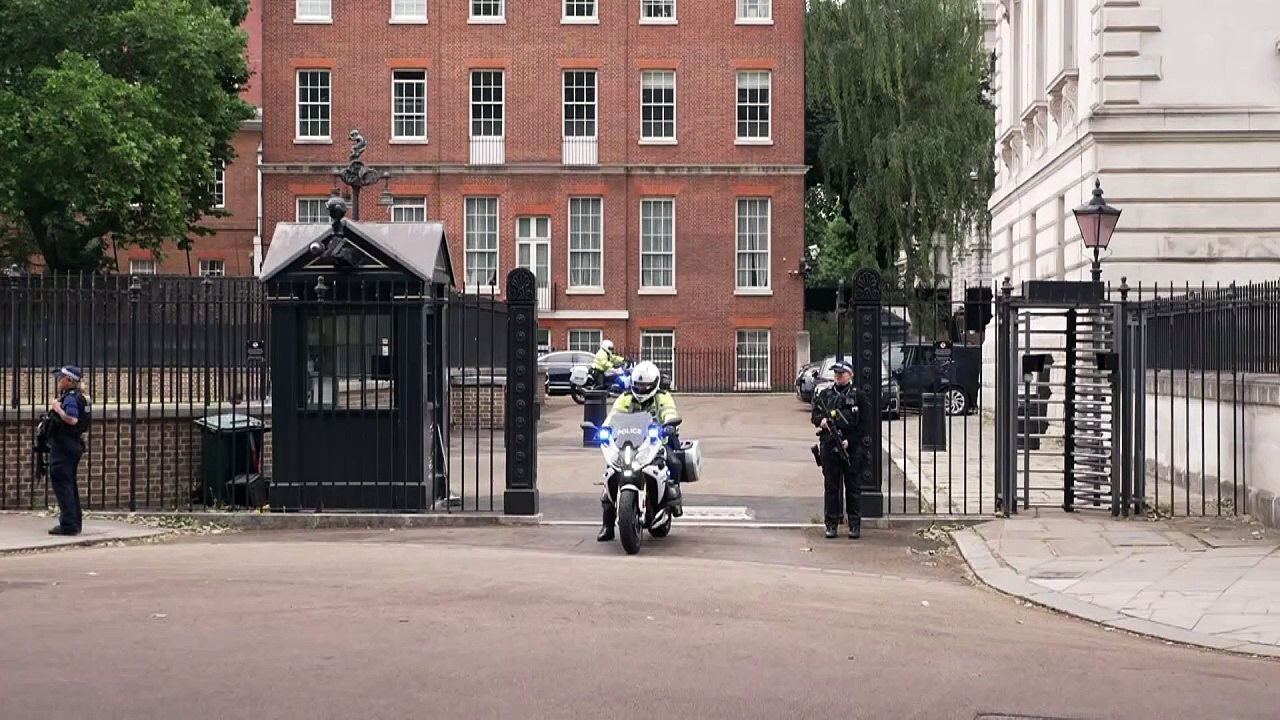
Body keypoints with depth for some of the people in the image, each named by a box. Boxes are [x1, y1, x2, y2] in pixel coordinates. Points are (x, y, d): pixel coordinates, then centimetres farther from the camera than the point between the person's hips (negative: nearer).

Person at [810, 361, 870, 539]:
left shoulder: (858, 396, 1)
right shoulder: (824, 394, 10)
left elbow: (865, 423, -2)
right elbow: (815, 414, 14)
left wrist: (850, 441, -12)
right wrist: (821, 420, -10)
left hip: (851, 446, -2)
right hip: (829, 446, 2)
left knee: (853, 486, 3)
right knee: (831, 486, 6)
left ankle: (855, 525, 8)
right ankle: (831, 524, 11)